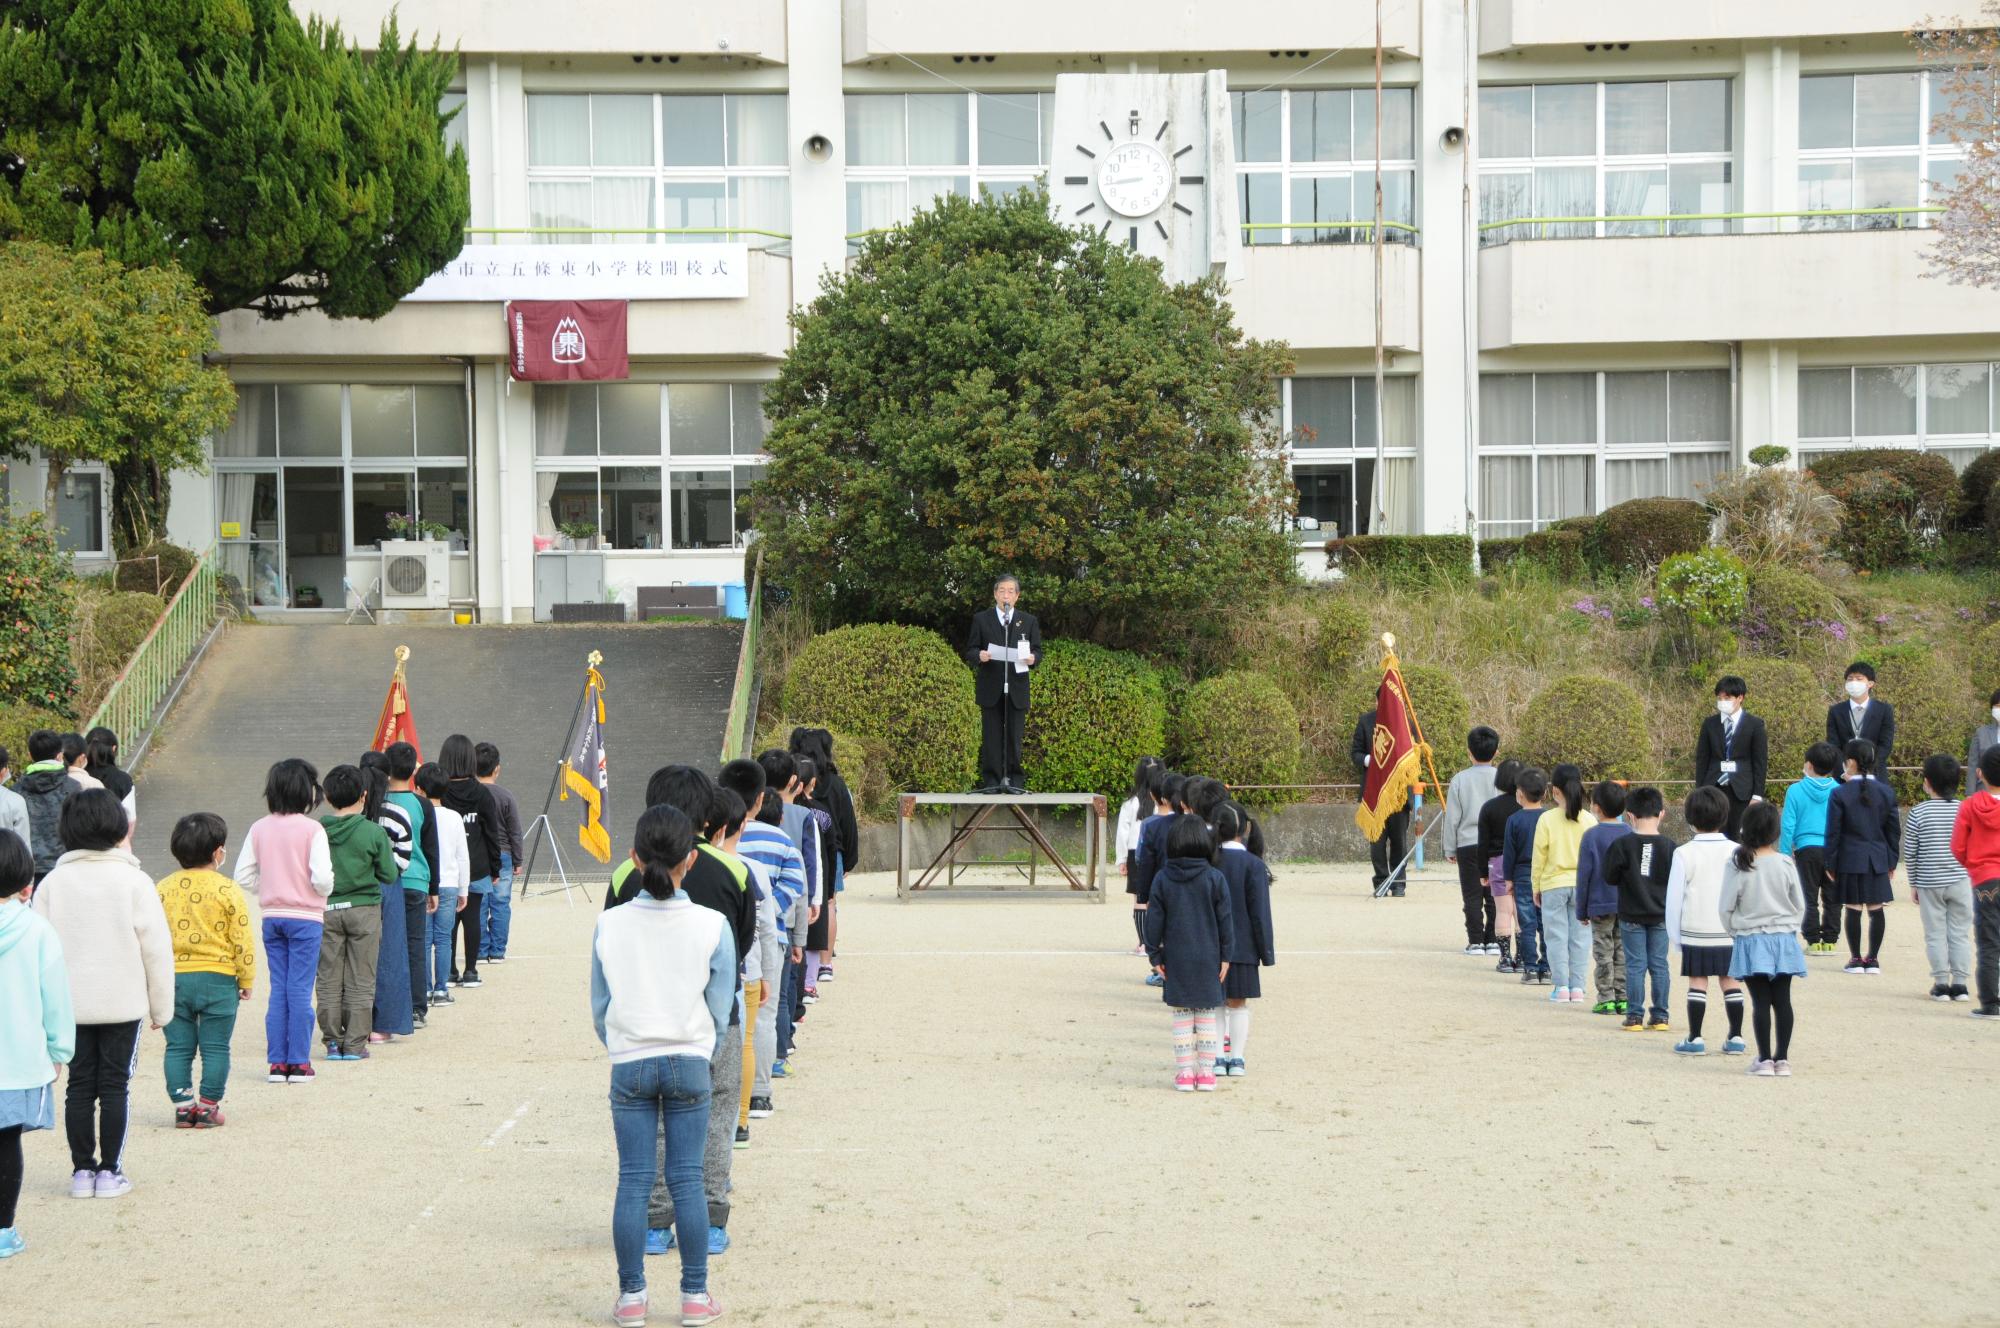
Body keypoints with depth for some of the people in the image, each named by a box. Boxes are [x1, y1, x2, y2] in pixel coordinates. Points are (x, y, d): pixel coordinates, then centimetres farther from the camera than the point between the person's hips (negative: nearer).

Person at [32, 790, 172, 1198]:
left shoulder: (53, 882, -2)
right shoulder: (134, 881, -9)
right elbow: (156, 948, -7)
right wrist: (161, 1007, 2)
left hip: (71, 1005, 2)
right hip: (123, 1003, -2)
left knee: (79, 1085, 10)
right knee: (115, 1086, 5)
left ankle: (82, 1170, 12)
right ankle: (110, 1172, 7)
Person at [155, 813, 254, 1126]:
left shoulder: (163, 889, 4)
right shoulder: (228, 890, -6)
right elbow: (242, 941, -6)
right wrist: (247, 980, 5)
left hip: (173, 979, 3)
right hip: (217, 979, -3)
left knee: (178, 1047, 9)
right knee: (215, 1047, 5)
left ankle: (182, 1106, 8)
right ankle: (208, 1108, 6)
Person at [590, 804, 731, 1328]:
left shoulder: (609, 925, -5)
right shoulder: (711, 926, -9)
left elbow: (599, 1007, 4)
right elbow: (720, 1009, -2)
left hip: (629, 1064, 1)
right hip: (690, 1062, -1)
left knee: (633, 1181, 5)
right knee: (686, 1179, 5)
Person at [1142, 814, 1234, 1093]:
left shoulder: (1163, 879, -4)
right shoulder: (1215, 878, -6)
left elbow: (1154, 920, -2)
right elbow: (1225, 920, -3)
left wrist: (1154, 955, 6)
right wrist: (1225, 955, 5)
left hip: (1176, 960, 0)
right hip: (1208, 959, 0)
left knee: (1182, 1017, 7)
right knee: (1207, 1017, 8)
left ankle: (1184, 1073, 6)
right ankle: (1206, 1073, 9)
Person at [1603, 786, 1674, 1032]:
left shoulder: (1622, 845, -10)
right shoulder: (1668, 846, -5)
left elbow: (1610, 877, -5)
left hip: (1631, 915, -2)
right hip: (1660, 914, 2)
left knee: (1635, 965, 3)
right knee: (1659, 964, 8)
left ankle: (1635, 1016, 2)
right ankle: (1660, 1016, 10)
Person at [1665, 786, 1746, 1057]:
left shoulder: (1684, 854, -8)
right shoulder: (1736, 852, -1)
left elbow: (1674, 897, -4)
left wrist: (1674, 933, 5)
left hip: (1695, 932, -2)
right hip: (1730, 932, 2)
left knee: (1697, 982, 3)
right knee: (1730, 981, 8)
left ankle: (1695, 1038, 3)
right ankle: (1736, 1037, 9)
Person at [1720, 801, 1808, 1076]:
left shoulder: (1738, 865, -10)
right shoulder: (1785, 864, -5)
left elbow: (1725, 908, -6)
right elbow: (1800, 906, 3)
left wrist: (1735, 933, 11)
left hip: (1750, 941, -2)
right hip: (1784, 939, 2)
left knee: (1760, 1001, 1)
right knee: (1782, 1000, 6)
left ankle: (1765, 1059, 2)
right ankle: (1782, 1058, 8)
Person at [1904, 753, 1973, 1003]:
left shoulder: (1919, 812, -6)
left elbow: (1909, 852, -2)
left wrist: (1913, 883, 9)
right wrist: (1971, 877, 13)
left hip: (1930, 883, -1)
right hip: (1960, 881, 1)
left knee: (1935, 934, 6)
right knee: (1960, 933, 8)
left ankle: (1941, 983, 5)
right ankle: (1960, 984, 7)